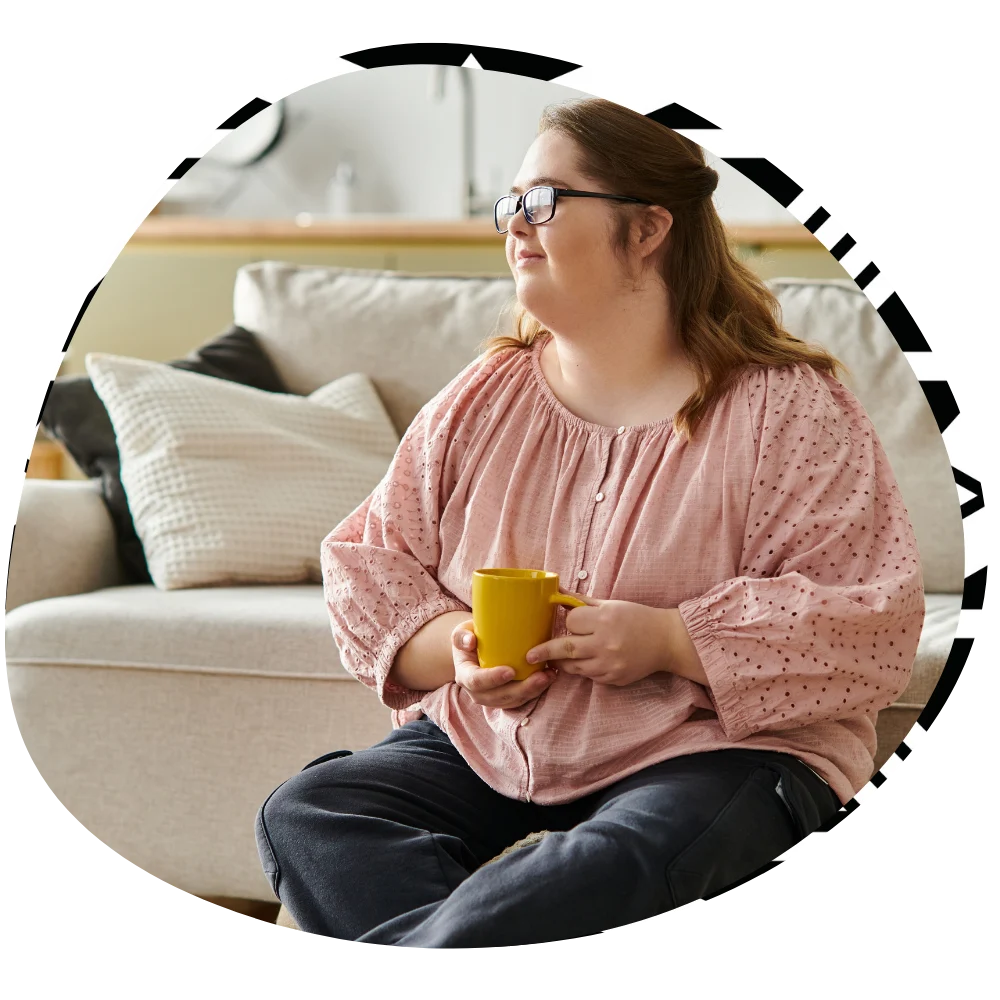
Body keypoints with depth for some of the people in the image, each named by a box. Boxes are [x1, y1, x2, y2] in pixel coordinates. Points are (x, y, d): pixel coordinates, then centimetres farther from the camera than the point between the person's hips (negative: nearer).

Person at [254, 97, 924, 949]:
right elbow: (367, 561, 13)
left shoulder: (785, 410, -5)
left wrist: (665, 641, -22)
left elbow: (874, 627, -13)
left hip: (711, 751, -5)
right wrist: (455, 648, -9)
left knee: (629, 865, -40)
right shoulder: (482, 400, 11)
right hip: (487, 741, 5)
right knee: (302, 815, -19)